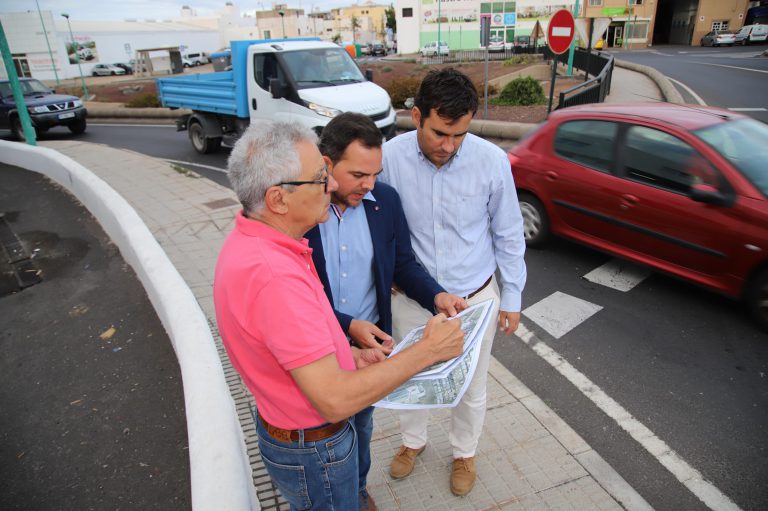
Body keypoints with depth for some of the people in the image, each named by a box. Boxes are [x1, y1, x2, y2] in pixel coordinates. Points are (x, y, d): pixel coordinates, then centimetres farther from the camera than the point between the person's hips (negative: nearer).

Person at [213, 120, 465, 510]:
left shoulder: (247, 242, -5)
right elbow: (335, 399, -35)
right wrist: (428, 350, -26)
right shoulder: (272, 274, -37)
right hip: (312, 451, -8)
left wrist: (346, 353, 2)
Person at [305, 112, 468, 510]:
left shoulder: (386, 201, -10)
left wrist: (435, 296, -17)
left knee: (360, 423, 26)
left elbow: (403, 264, 1)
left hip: (370, 341, 3)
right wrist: (347, 326, -27)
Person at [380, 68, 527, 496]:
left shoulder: (492, 161, -19)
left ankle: (465, 453, 50)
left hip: (475, 297, 0)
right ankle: (413, 440, 54)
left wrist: (512, 298, 1)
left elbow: (508, 235, -5)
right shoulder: (391, 157, -18)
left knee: (471, 387, 19)